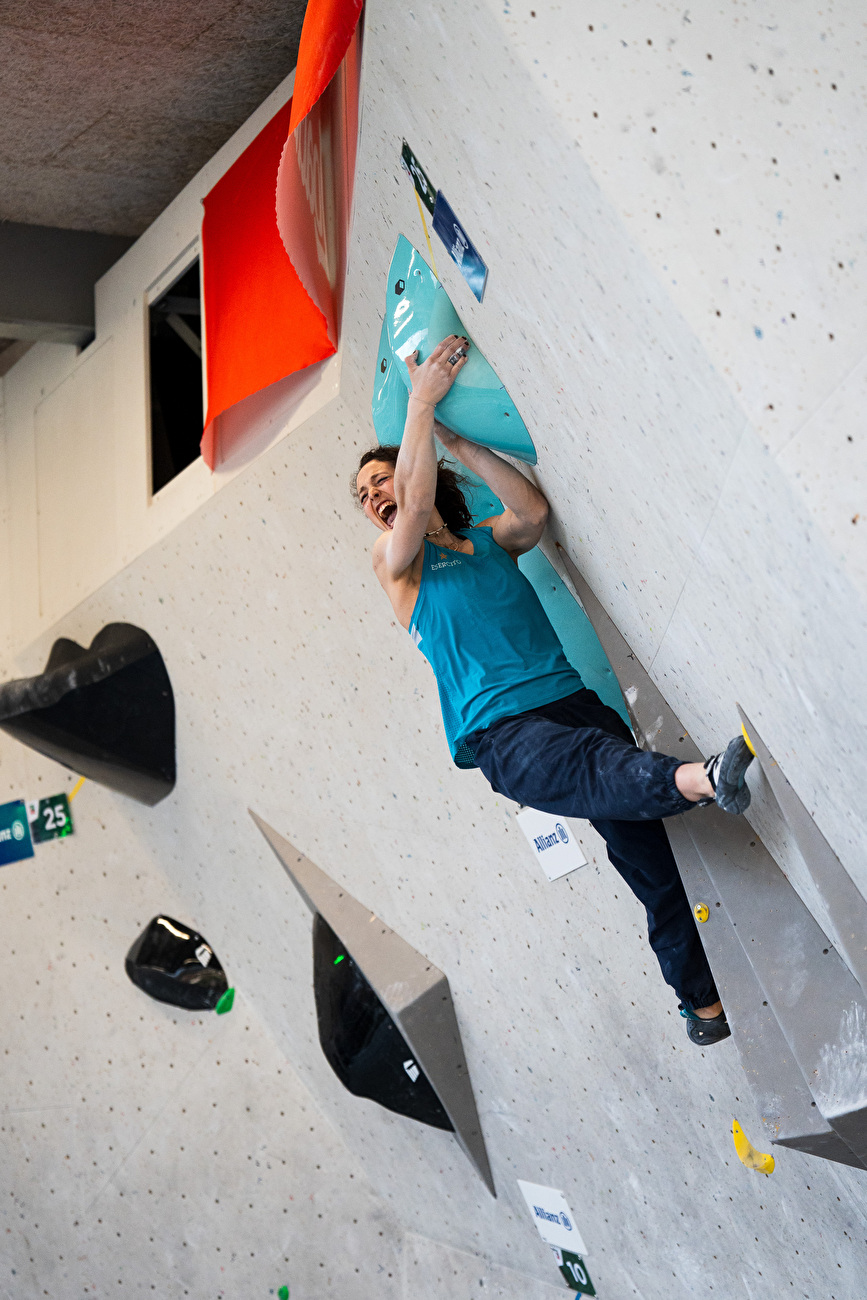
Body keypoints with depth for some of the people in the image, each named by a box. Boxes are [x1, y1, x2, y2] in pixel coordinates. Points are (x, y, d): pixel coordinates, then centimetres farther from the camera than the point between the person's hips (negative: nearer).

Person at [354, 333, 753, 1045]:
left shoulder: (491, 539, 22)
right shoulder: (394, 560, 11)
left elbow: (534, 510, -2)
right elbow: (417, 508, -11)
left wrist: (455, 440, -1)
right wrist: (421, 402, -9)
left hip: (573, 702, 5)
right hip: (504, 734, -4)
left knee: (653, 867, -1)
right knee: (594, 768, -38)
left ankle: (704, 1003, 9)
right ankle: (703, 778, -66)